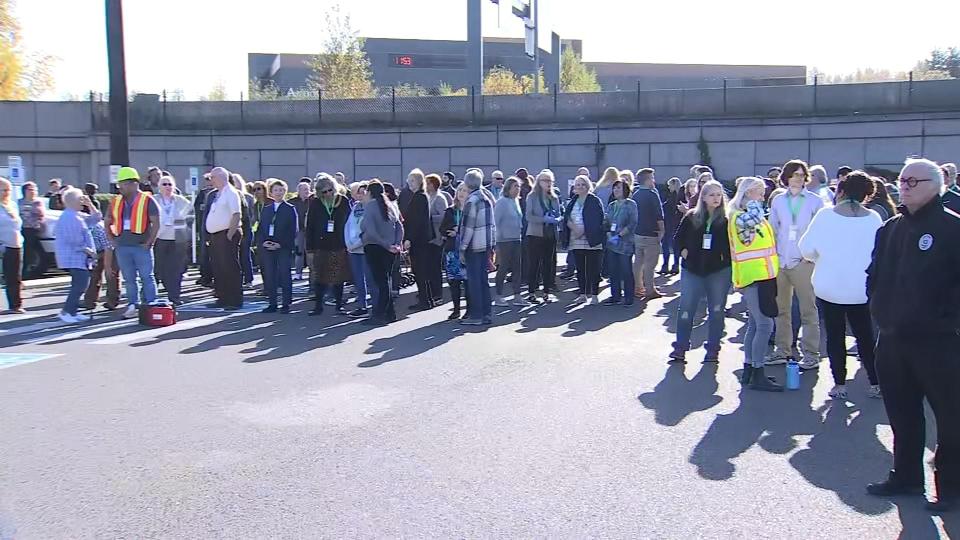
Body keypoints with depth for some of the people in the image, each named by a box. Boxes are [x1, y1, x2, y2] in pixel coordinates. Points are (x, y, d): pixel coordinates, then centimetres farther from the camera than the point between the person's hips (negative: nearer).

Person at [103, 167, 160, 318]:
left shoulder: (147, 200, -4)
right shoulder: (116, 202, 12)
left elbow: (156, 223, -7)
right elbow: (107, 222, 21)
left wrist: (149, 242, -12)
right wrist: (112, 240, 9)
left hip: (141, 247, -5)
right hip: (122, 247, 5)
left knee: (147, 277, -1)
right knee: (129, 279, 10)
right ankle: (133, 306, 18)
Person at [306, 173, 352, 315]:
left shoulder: (343, 201, 0)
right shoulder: (315, 204, 1)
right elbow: (309, 227, 2)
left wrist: (348, 244, -1)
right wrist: (310, 249, -2)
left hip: (339, 246, 0)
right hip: (320, 246, 0)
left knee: (339, 277, 7)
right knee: (319, 278, 2)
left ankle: (339, 304, 18)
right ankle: (318, 306, 11)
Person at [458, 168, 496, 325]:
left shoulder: (471, 201, -13)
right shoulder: (487, 199, 11)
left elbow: (467, 227, -15)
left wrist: (462, 249, -11)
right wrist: (492, 246, 17)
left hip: (474, 247, -8)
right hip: (485, 245, 8)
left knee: (474, 281, -2)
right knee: (483, 280, 13)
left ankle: (476, 316, 1)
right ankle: (487, 314, 16)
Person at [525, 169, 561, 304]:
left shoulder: (554, 198, 10)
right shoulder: (532, 196, -3)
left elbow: (558, 215, 15)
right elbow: (529, 216, -11)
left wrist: (556, 219, -8)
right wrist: (545, 219, -20)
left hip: (550, 235, 4)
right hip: (535, 234, -4)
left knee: (549, 263, 6)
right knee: (534, 264, -1)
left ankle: (547, 292, 15)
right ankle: (531, 293, 6)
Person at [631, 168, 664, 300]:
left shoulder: (635, 194, 9)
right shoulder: (652, 194, -12)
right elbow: (659, 215, -14)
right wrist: (662, 230, -4)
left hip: (637, 233, 7)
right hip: (651, 234, -7)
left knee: (638, 261, 13)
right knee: (650, 264, -4)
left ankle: (638, 288, 20)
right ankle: (650, 290, -2)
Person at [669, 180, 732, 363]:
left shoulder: (727, 219, -3)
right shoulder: (691, 217, 3)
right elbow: (679, 237, 13)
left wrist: (725, 257, -11)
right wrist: (683, 251, 0)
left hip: (719, 270, -1)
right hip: (692, 269, 1)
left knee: (716, 310, 5)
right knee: (686, 309, 1)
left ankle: (713, 349, 15)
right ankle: (680, 348, 9)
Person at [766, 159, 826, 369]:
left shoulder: (815, 201, 3)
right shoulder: (778, 201, 11)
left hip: (804, 261, -3)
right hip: (780, 261, 4)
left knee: (808, 308, -3)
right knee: (781, 308, 8)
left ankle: (811, 353, 2)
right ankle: (783, 350, 17)